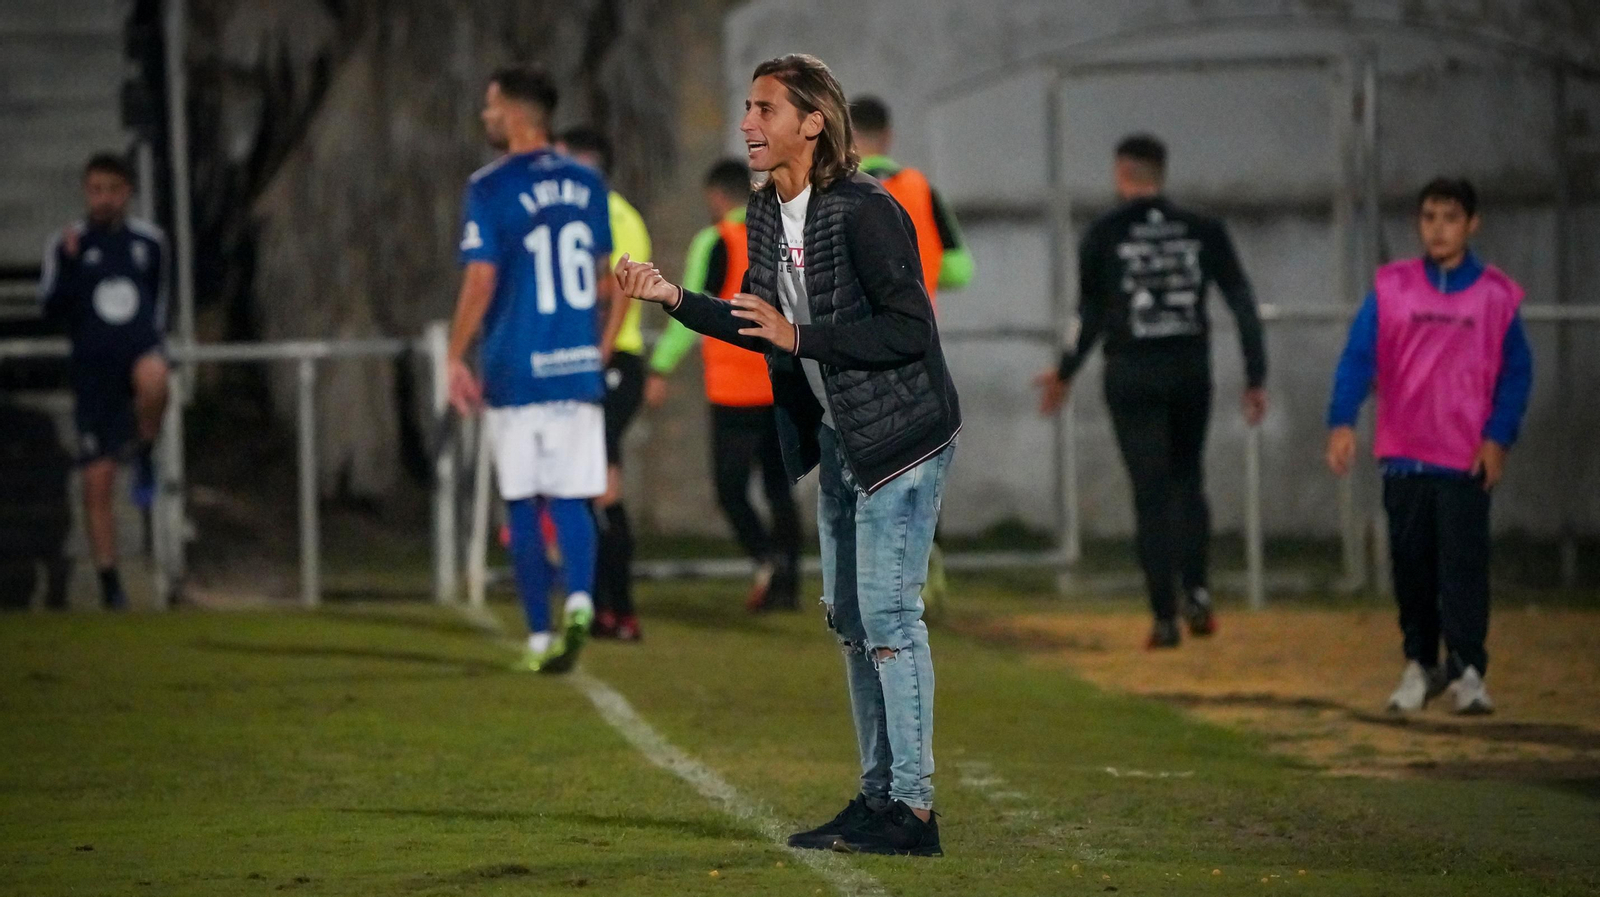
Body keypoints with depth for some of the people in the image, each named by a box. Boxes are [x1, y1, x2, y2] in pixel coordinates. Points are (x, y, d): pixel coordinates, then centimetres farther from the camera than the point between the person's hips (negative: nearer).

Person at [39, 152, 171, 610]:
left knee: (153, 379, -39)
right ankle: (109, 581, 9)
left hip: (140, 349, 0)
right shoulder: (68, 244, 0)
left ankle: (144, 455, -9)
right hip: (93, 367, 0)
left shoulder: (149, 241, 7)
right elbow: (51, 309, -8)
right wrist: (69, 263, -20)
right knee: (97, 482, -2)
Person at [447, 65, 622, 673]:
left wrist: (456, 359, -3)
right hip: (579, 369, 4)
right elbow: (609, 280, 12)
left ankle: (540, 636, 5)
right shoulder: (586, 184, 8)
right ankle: (580, 597, -19)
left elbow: (481, 282, -11)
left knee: (523, 507, 5)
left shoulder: (490, 188, -7)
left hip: (515, 370, -4)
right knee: (571, 499, 6)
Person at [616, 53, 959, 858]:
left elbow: (909, 329, -23)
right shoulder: (768, 215, 6)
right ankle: (878, 795, 20)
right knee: (850, 617, 12)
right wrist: (674, 299, 6)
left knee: (888, 614, -10)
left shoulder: (865, 212, -20)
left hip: (900, 433, -9)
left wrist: (799, 337, -24)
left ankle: (912, 808, -8)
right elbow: (764, 327, 17)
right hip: (839, 437, 9)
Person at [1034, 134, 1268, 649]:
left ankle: (1165, 616, -3)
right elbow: (1242, 304, 1)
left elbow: (1091, 315, -5)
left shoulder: (1104, 235, -3)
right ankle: (1196, 591, -1)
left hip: (1132, 375, -2)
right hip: (1191, 370, 2)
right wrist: (1255, 378, 5)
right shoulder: (1202, 231, 4)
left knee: (1151, 492, 1)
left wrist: (1065, 374, 9)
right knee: (1187, 480, 18)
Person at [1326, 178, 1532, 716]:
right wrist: (1341, 422, -17)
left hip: (1467, 459, -2)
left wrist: (1498, 438, -6)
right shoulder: (1391, 288, 2)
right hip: (1403, 455, 2)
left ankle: (1468, 671, -4)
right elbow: (1357, 357, -4)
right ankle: (1420, 665, 21)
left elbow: (1517, 372, 5)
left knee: (1464, 563, -8)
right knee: (1411, 564, 7)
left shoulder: (1497, 295, 2)